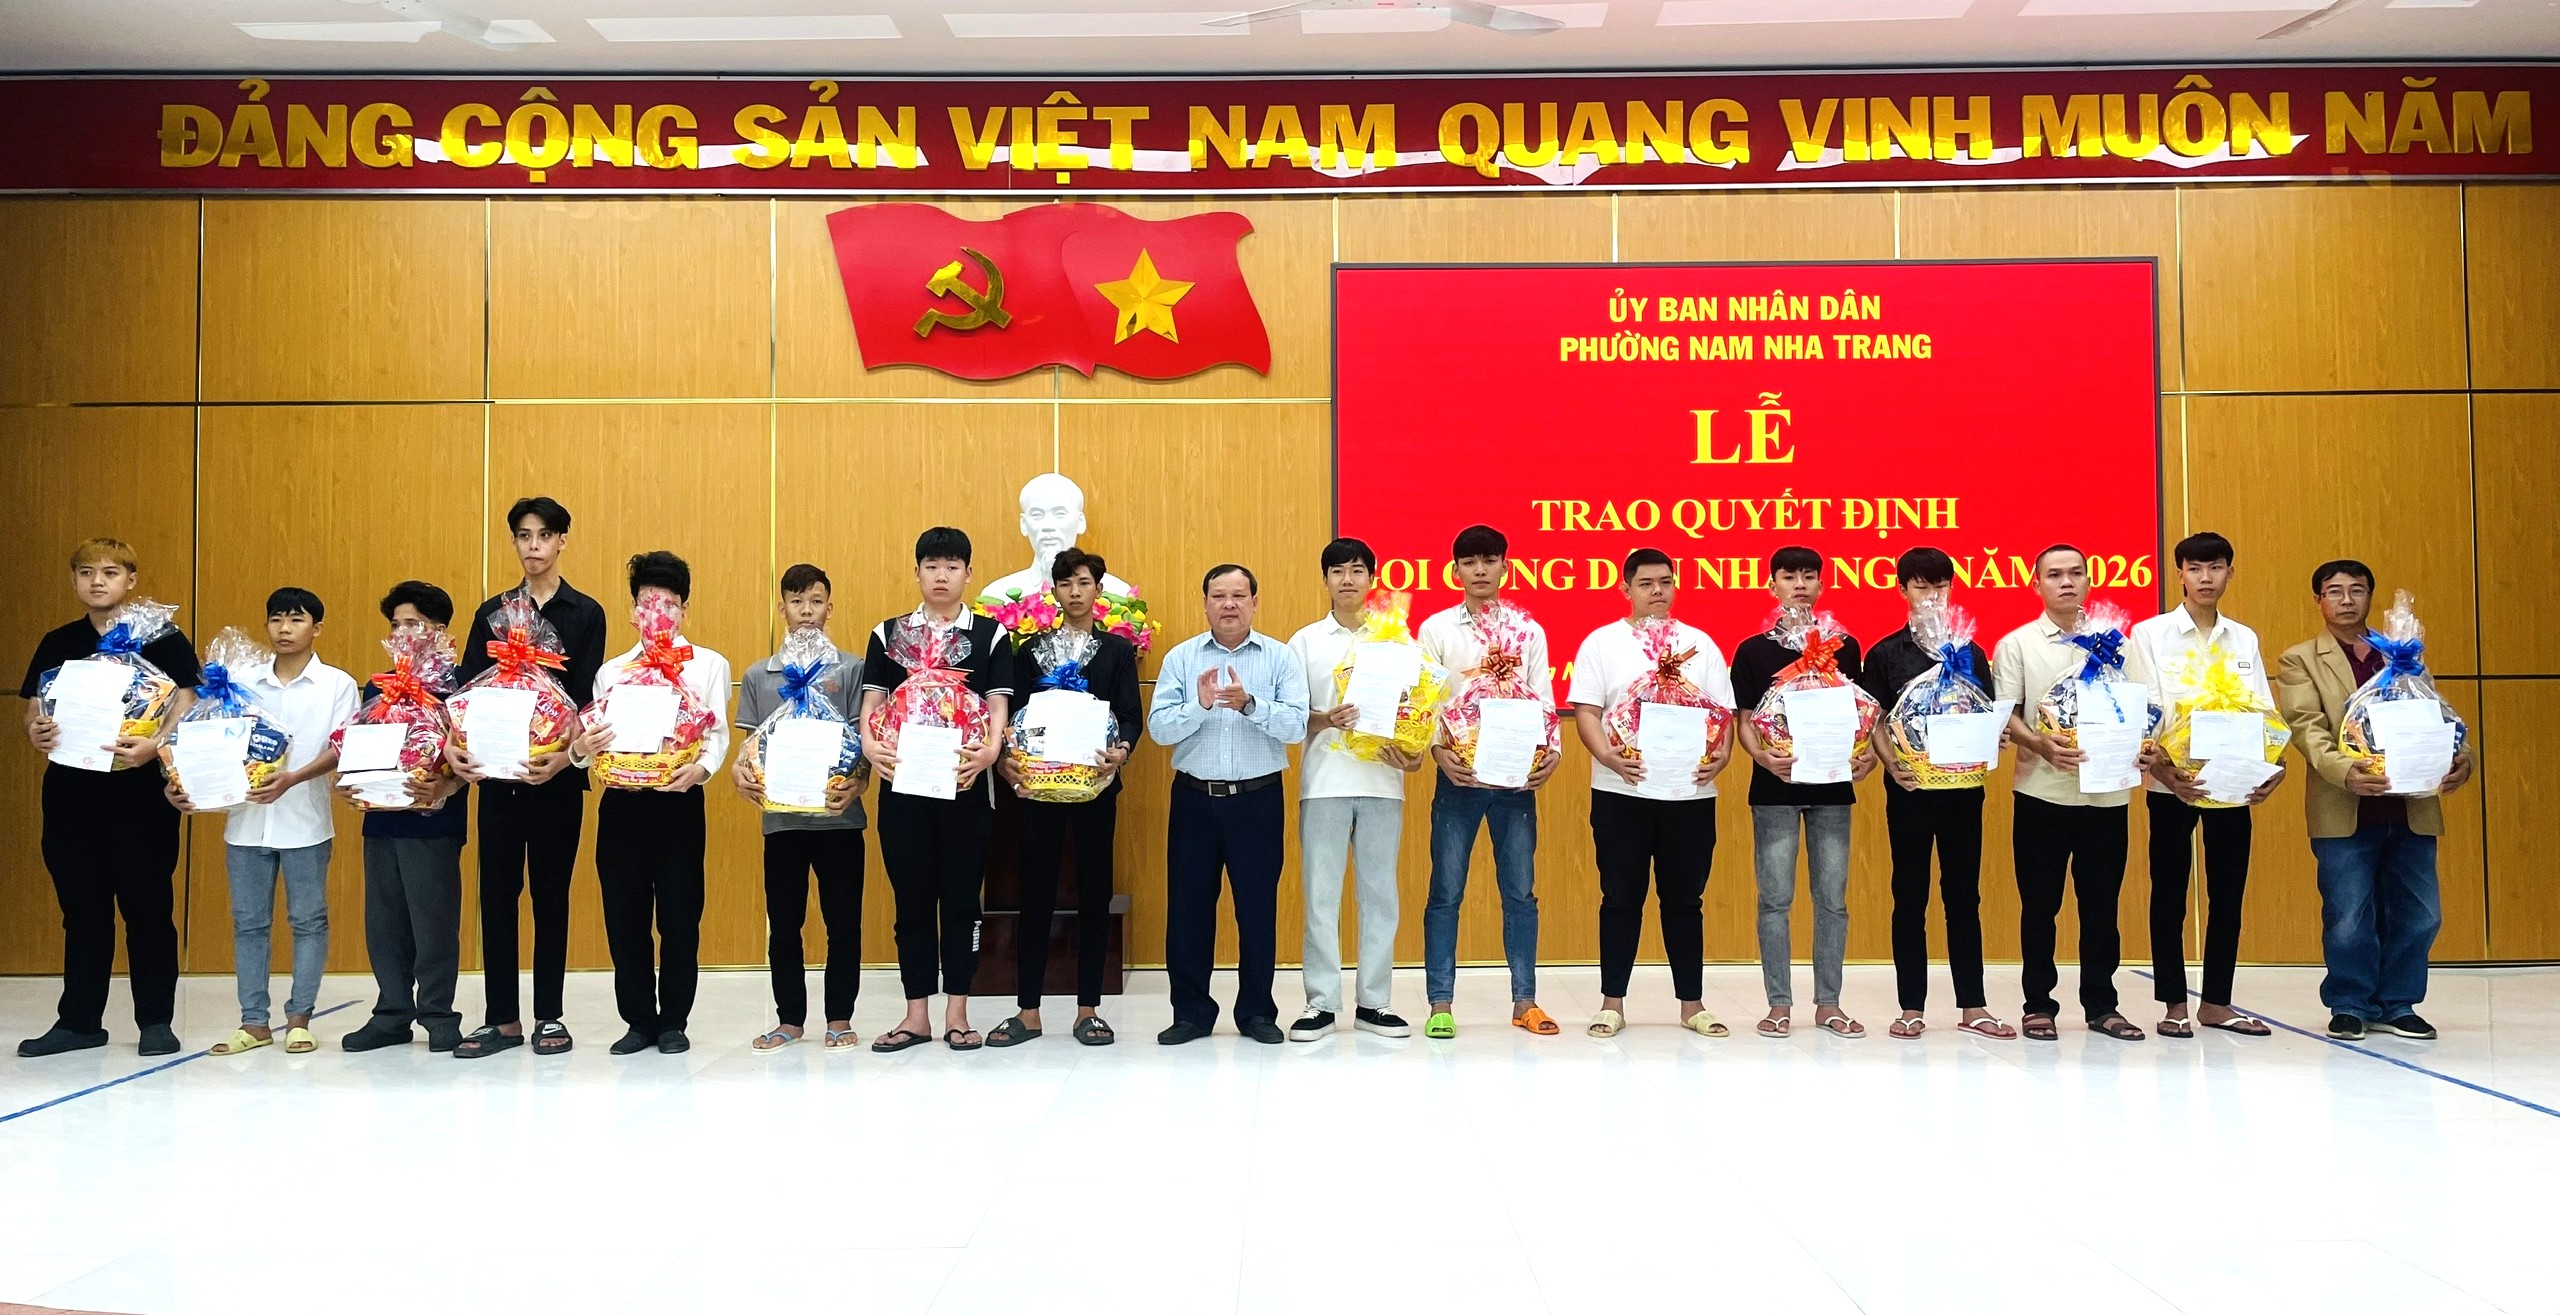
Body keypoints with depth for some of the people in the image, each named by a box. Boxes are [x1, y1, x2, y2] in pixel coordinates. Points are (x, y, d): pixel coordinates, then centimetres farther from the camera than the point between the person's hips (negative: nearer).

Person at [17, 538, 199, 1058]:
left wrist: (154, 745, -27)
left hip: (140, 792, -4)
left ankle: (156, 1021, 9)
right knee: (81, 910, 10)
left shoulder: (162, 639, -1)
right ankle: (79, 1021, 19)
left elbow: (186, 707, -8)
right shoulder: (57, 643, 12)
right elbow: (34, 710, 11)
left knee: (146, 906, 0)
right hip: (71, 794, 4)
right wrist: (36, 734, -12)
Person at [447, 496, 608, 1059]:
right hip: (497, 771, 3)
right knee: (497, 891, 4)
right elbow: (467, 687, 3)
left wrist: (565, 755, -24)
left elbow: (587, 699, -7)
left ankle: (549, 1017, 13)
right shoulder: (492, 612, 9)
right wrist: (453, 743, -16)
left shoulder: (586, 614, 1)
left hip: (557, 774, -3)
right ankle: (502, 1018, 12)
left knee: (551, 891, 4)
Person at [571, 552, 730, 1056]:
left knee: (680, 915, 1)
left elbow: (718, 733, -2)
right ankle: (639, 1021, 17)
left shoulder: (709, 665, 8)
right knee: (624, 915, 5)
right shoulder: (610, 671, 15)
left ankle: (674, 1021, 13)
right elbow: (594, 741, 9)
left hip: (678, 802, -2)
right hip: (621, 802, 3)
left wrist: (701, 768, -22)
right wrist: (580, 748, -15)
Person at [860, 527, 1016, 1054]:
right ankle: (916, 1015, 15)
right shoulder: (888, 634, 9)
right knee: (911, 898, 7)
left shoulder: (991, 635, 5)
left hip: (966, 783, -1)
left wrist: (990, 749, -22)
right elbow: (872, 702, 4)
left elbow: (998, 706, -2)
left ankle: (957, 1014, 13)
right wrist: (869, 744, -16)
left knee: (962, 897, 4)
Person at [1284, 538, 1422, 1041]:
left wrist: (1413, 754, -8)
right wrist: (1322, 721, -15)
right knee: (1321, 895, 0)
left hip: (1382, 780, 1)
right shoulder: (1305, 641, 7)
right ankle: (1322, 1004, 8)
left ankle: (1373, 1002, 14)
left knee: (1379, 894, 5)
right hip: (1324, 782, -1)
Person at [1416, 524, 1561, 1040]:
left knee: (1520, 891, 7)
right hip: (1459, 776, -1)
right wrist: (1439, 750, -17)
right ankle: (1440, 1004, 9)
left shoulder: (1529, 630, 8)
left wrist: (1551, 751, -11)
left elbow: (1542, 699, 5)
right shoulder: (1436, 629, 3)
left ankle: (1524, 1001, 15)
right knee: (1446, 892, 2)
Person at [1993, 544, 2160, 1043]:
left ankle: (2101, 1005, 18)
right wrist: (2041, 744, -21)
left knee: (2101, 904, 7)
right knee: (2039, 904, 3)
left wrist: (2147, 747, -10)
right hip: (2042, 793, -2)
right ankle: (2039, 1005, 12)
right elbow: (2004, 714, -3)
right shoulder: (2017, 644, 3)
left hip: (2107, 792, 2)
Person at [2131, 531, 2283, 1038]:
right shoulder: (2150, 634, 0)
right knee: (2170, 893, 1)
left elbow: (2262, 711, 7)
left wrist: (2275, 763, -11)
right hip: (2172, 784, -3)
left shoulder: (2245, 639, 12)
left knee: (2228, 893, 7)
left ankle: (2217, 1003, 16)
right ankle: (2174, 1005, 9)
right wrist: (2162, 769, -20)